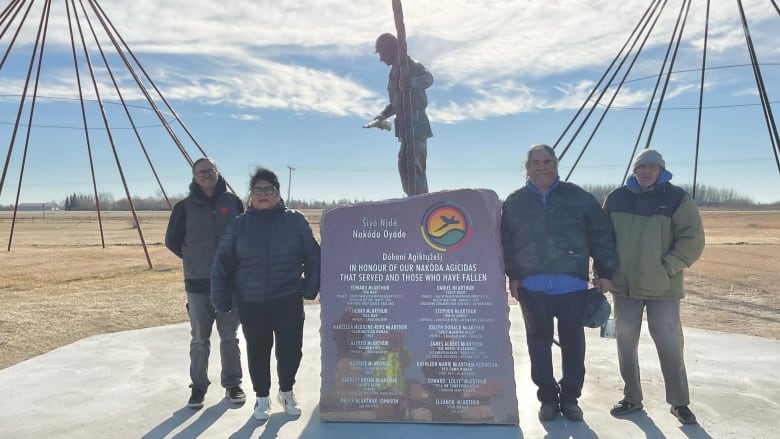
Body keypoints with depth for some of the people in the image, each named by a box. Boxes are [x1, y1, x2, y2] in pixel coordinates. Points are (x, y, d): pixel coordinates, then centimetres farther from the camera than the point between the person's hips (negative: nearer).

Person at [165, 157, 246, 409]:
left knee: (229, 337, 10)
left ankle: (233, 384, 22)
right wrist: (193, 260, 6)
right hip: (198, 283, 0)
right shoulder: (185, 207, -1)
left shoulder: (233, 202, 1)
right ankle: (199, 386, 22)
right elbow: (172, 240, 8)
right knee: (199, 339, 9)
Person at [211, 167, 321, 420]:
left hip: (288, 300, -1)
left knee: (291, 349, 2)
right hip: (251, 303, 1)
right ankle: (262, 397, 32)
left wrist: (311, 288, -3)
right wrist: (220, 297, 1)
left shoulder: (295, 221, -1)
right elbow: (223, 262, 4)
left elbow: (313, 257, 3)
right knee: (258, 351, 11)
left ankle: (286, 391, 29)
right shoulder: (239, 224, 1)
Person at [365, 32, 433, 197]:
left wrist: (412, 83, -49)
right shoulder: (395, 71, 20)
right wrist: (380, 118, 19)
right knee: (404, 165, 12)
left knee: (414, 165, -17)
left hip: (416, 124, -10)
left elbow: (429, 78, -30)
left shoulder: (411, 65, -8)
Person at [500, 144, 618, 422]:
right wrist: (512, 276, -1)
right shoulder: (515, 202, 7)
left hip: (572, 284, 0)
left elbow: (601, 235, 4)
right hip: (532, 285, 1)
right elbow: (506, 243, 6)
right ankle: (548, 397, 22)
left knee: (573, 342, 8)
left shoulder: (578, 197, 4)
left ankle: (570, 397, 24)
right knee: (539, 343, 7)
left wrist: (604, 272, 0)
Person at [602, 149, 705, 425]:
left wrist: (667, 267, -15)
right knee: (625, 344, 9)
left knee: (669, 344, 2)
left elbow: (693, 240, -7)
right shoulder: (616, 198, 4)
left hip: (663, 287, -3)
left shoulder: (676, 199, -4)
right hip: (624, 285, 3)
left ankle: (679, 402, 22)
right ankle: (632, 397, 25)